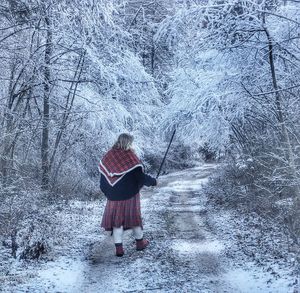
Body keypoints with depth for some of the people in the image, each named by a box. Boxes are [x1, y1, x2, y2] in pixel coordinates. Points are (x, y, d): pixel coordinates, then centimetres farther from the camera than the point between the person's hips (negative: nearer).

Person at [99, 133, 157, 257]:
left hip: (114, 196, 3)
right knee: (134, 216, 15)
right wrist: (153, 181, 1)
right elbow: (141, 176, -15)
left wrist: (108, 193, 15)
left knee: (116, 218, 10)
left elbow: (103, 178, 3)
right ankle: (140, 242, 29)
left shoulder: (108, 157, -4)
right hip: (130, 195, -2)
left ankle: (119, 248, 7)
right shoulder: (131, 157, -17)